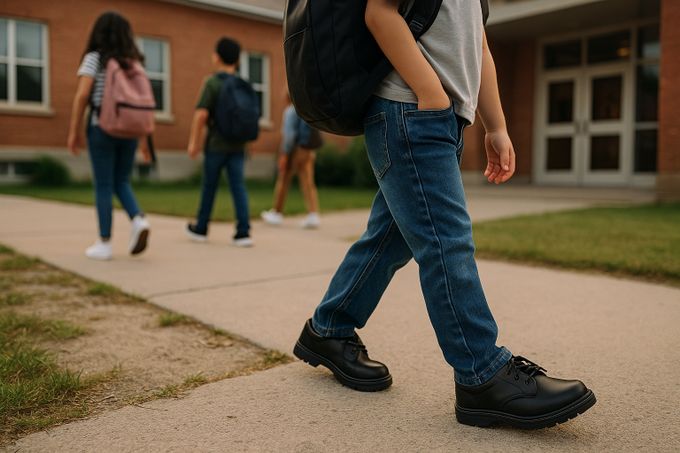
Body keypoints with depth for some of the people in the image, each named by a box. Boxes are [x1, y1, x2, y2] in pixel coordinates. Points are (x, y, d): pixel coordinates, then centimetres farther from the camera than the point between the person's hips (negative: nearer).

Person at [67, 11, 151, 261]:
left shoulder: (94, 58, -1)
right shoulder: (134, 62, 12)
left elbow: (82, 95, -10)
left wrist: (73, 131, -6)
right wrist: (145, 137, 12)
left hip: (102, 127, -4)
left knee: (103, 186, 1)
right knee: (121, 182, 14)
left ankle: (104, 243, 4)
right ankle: (139, 220, -11)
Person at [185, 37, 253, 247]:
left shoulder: (212, 82, -8)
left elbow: (202, 113, -16)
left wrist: (194, 141, -8)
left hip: (216, 144, -3)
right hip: (238, 144, 3)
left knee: (209, 186, 9)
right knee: (238, 186, 1)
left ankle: (200, 229, 24)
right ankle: (243, 232, -6)